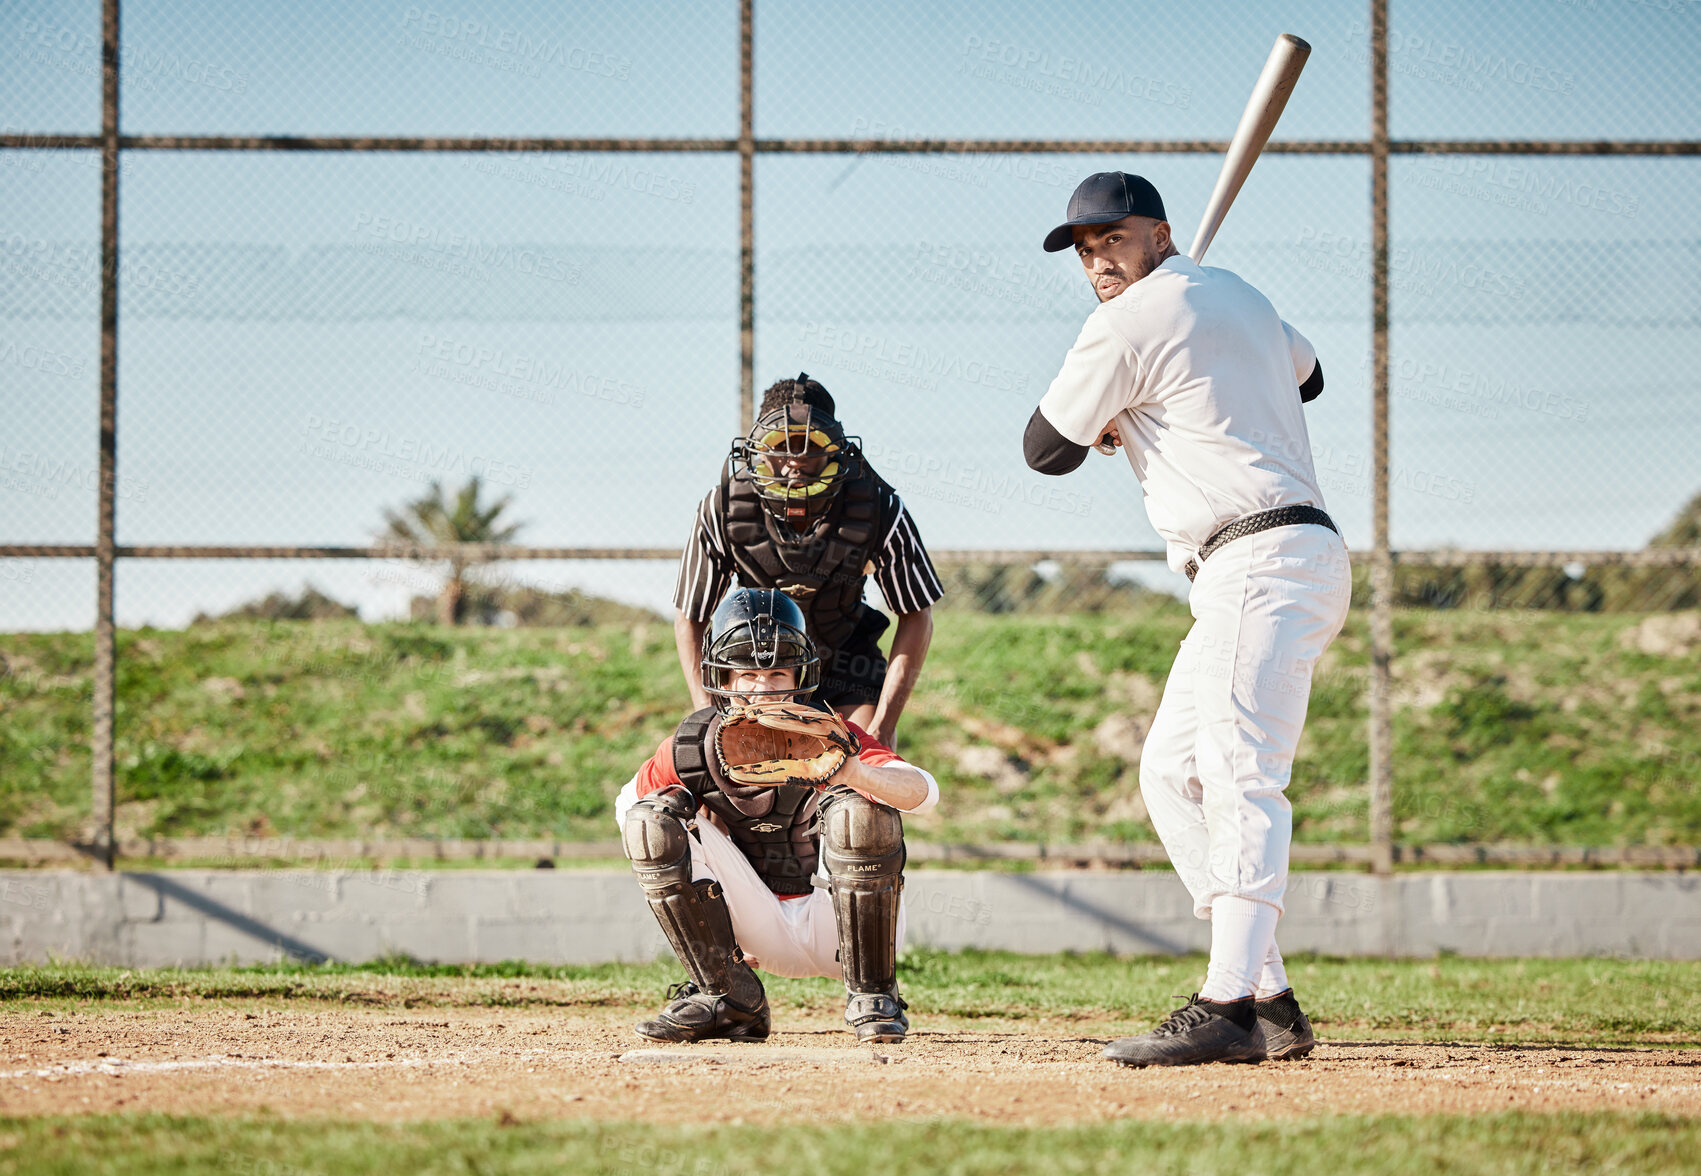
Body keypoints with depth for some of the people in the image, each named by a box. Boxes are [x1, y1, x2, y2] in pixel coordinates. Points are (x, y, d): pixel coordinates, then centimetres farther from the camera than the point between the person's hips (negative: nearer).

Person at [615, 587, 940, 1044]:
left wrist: (855, 774, -57)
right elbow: (628, 803, 9)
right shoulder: (692, 748, -8)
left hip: (841, 929, -3)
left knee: (861, 814, -31)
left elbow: (924, 792, -33)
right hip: (760, 935, 3)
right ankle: (726, 997, -5)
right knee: (653, 818, -14)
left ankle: (871, 995, -13)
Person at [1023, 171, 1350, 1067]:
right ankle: (1269, 998, 7)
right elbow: (1304, 374, 41)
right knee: (1172, 773, 12)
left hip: (1260, 563, -10)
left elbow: (1047, 449, 0)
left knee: (1241, 778, -20)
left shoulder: (1129, 324, -6)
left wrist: (1108, 415, 21)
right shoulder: (1238, 297, 21)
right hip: (1291, 563, 10)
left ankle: (1230, 1008, -31)